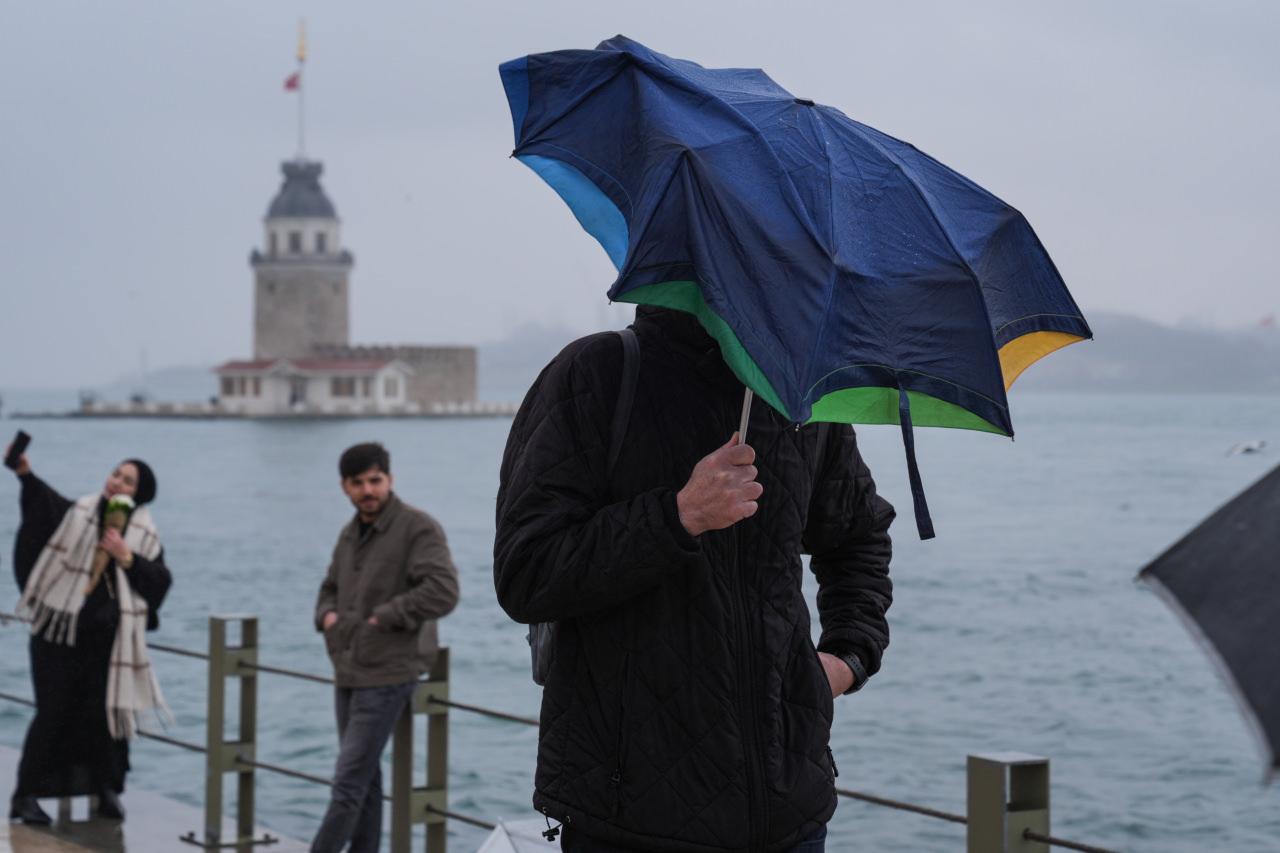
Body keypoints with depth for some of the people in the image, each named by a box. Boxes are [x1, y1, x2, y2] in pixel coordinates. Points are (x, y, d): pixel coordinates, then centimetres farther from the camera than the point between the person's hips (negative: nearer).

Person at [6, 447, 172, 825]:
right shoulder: (76, 513, 0)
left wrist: (126, 558, -13)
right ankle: (25, 795, 6)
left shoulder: (144, 535, 6)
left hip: (109, 637, 2)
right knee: (53, 712, -2)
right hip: (60, 630, -2)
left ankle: (107, 790, 20)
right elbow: (42, 501, -20)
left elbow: (160, 582, -1)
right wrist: (25, 473, -39)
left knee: (105, 712, 5)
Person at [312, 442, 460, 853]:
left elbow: (443, 592, -22)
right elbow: (331, 588, 29)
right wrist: (327, 615, 6)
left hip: (386, 676, -8)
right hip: (348, 672, 8)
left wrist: (384, 616, -17)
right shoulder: (350, 533, 14)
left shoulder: (418, 528, -11)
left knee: (349, 781, -8)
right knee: (364, 778, 14)